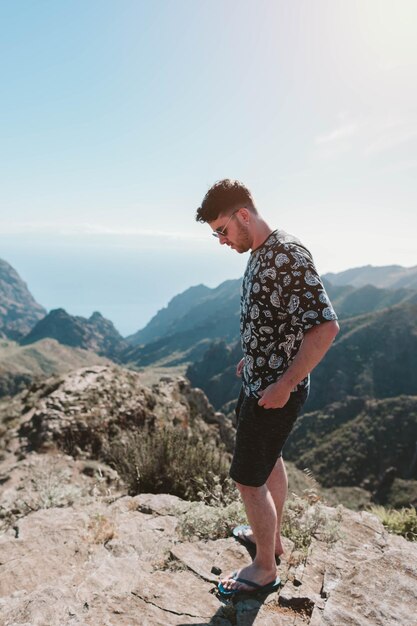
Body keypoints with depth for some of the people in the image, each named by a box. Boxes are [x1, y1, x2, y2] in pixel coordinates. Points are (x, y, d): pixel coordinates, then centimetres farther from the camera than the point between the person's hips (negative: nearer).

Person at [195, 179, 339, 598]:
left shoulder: (287, 256, -24)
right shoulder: (260, 254, 6)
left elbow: (325, 326, -29)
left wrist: (284, 385, -25)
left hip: (274, 391, -10)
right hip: (260, 380, 10)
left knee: (249, 480, 3)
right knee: (270, 461, 25)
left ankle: (264, 568, 27)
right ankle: (271, 536, 47)